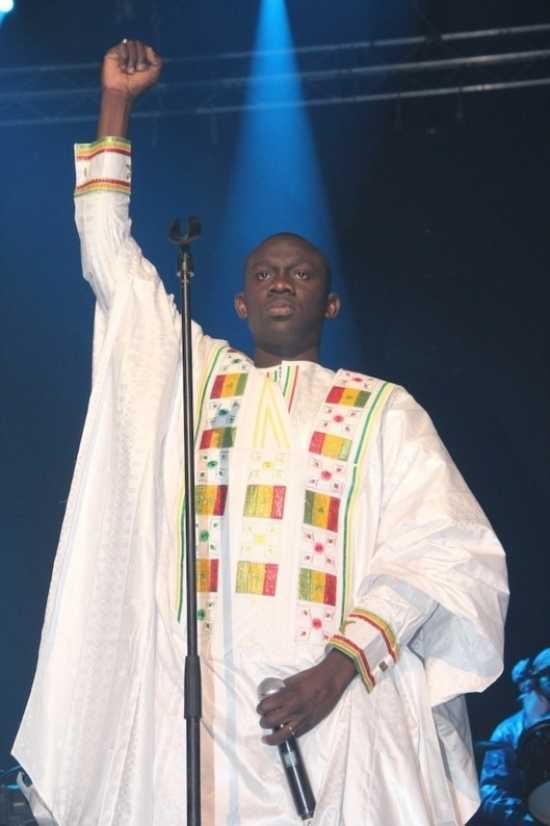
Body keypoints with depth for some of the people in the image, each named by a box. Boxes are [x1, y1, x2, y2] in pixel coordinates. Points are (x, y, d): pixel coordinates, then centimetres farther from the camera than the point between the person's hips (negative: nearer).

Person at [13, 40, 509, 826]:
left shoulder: (384, 411, 10)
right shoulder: (189, 375, 18)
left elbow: (448, 549, -1)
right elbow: (110, 255, 21)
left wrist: (343, 663, -14)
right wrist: (116, 102, 19)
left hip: (343, 712, -1)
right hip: (195, 710, 2)